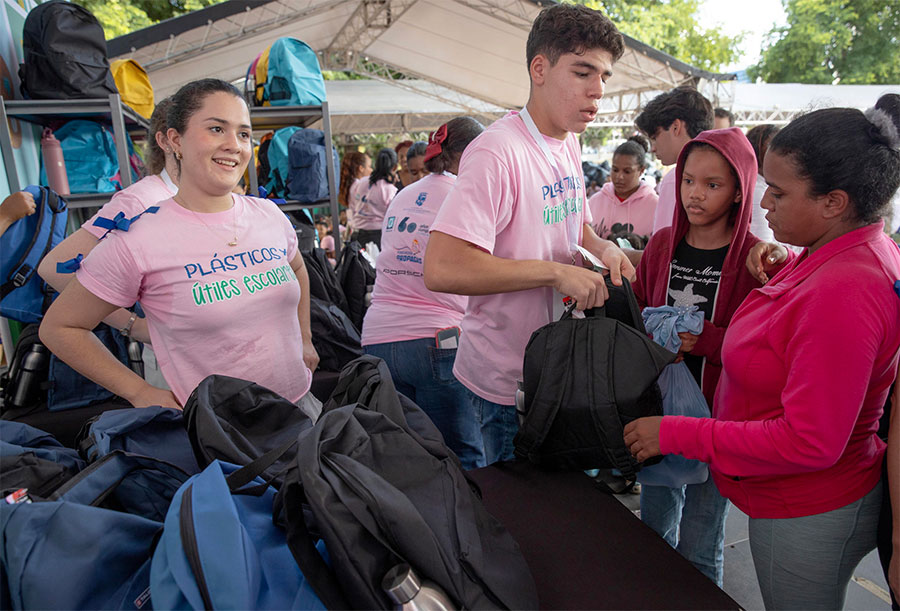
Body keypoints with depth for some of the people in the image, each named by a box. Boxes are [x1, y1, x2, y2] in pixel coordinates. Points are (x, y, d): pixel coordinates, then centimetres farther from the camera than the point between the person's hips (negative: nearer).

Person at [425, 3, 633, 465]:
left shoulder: (569, 144, 7)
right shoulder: (497, 152, -22)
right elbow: (441, 269, -32)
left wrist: (601, 248, 0)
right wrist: (555, 271, -28)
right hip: (508, 383, -8)